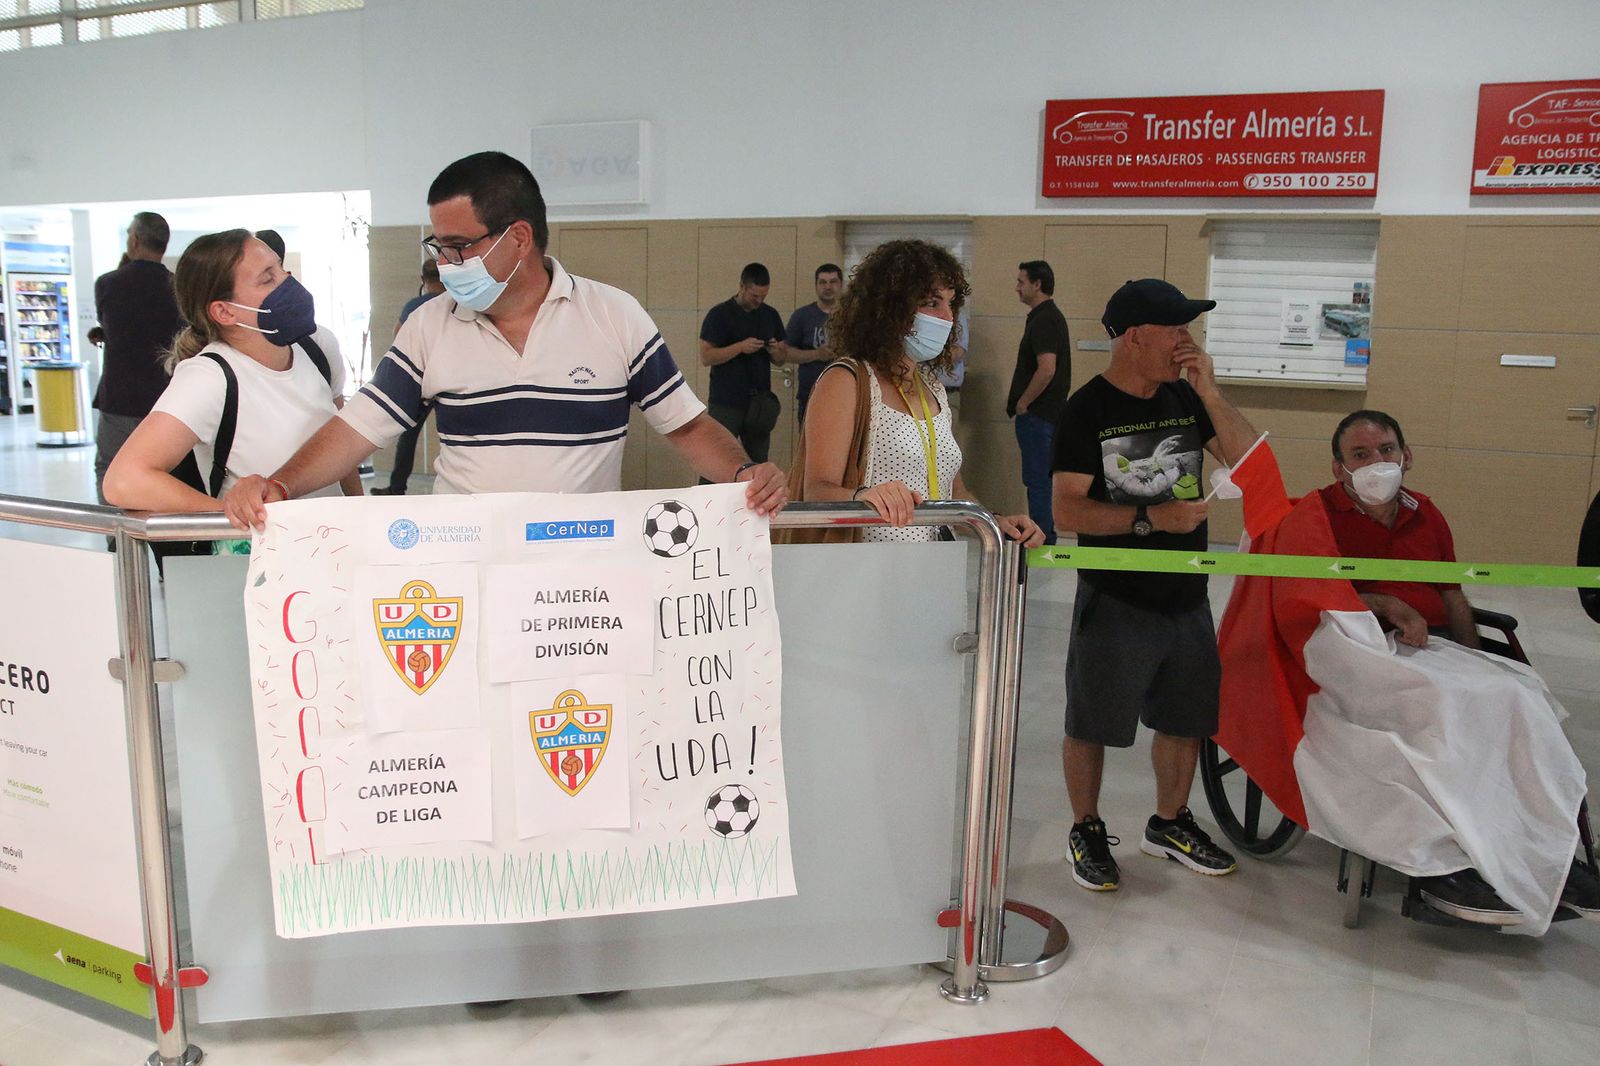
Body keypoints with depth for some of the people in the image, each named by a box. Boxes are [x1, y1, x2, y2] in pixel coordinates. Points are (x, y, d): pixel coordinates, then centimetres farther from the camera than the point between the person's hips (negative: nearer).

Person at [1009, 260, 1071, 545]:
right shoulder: (1049, 316, 15)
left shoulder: (1044, 320, -17)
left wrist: (1022, 403, -16)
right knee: (1039, 478, 15)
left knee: (1037, 478, -4)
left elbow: (1046, 369, -26)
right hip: (1043, 412, 10)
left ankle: (1041, 539, 1)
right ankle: (1042, 534, 23)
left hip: (1037, 413, -10)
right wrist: (1018, 398, 17)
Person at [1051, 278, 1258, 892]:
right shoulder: (1088, 409, -11)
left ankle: (1169, 824, 38)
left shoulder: (1185, 397, 6)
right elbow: (1068, 511, -16)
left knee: (1186, 718, 17)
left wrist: (1209, 391, -10)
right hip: (1116, 603, -6)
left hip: (1186, 597, 6)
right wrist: (1151, 518, -22)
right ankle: (1087, 830, 27)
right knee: (1091, 726, 6)